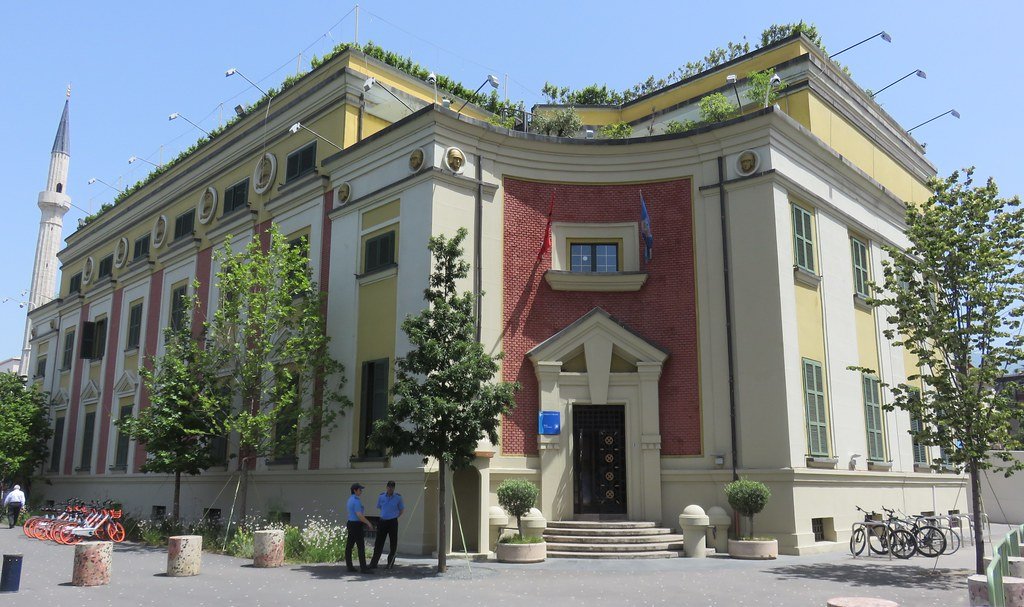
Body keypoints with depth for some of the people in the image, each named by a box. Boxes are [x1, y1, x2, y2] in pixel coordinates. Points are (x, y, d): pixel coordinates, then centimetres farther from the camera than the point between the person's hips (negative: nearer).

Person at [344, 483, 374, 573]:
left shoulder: (350, 499, 14)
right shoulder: (356, 501, -18)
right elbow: (359, 516, -24)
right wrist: (368, 523, -12)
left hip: (350, 524, 10)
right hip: (356, 525, -10)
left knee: (349, 546, 10)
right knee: (361, 546, -8)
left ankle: (349, 566, 14)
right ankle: (363, 568, -8)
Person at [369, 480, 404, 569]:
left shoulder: (398, 497, -3)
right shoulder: (381, 496, 3)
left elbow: (402, 510, 10)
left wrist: (395, 517, 4)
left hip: (393, 522, -2)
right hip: (382, 522, 2)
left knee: (393, 543, 3)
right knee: (378, 543, 1)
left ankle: (390, 563, 15)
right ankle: (373, 564, 5)